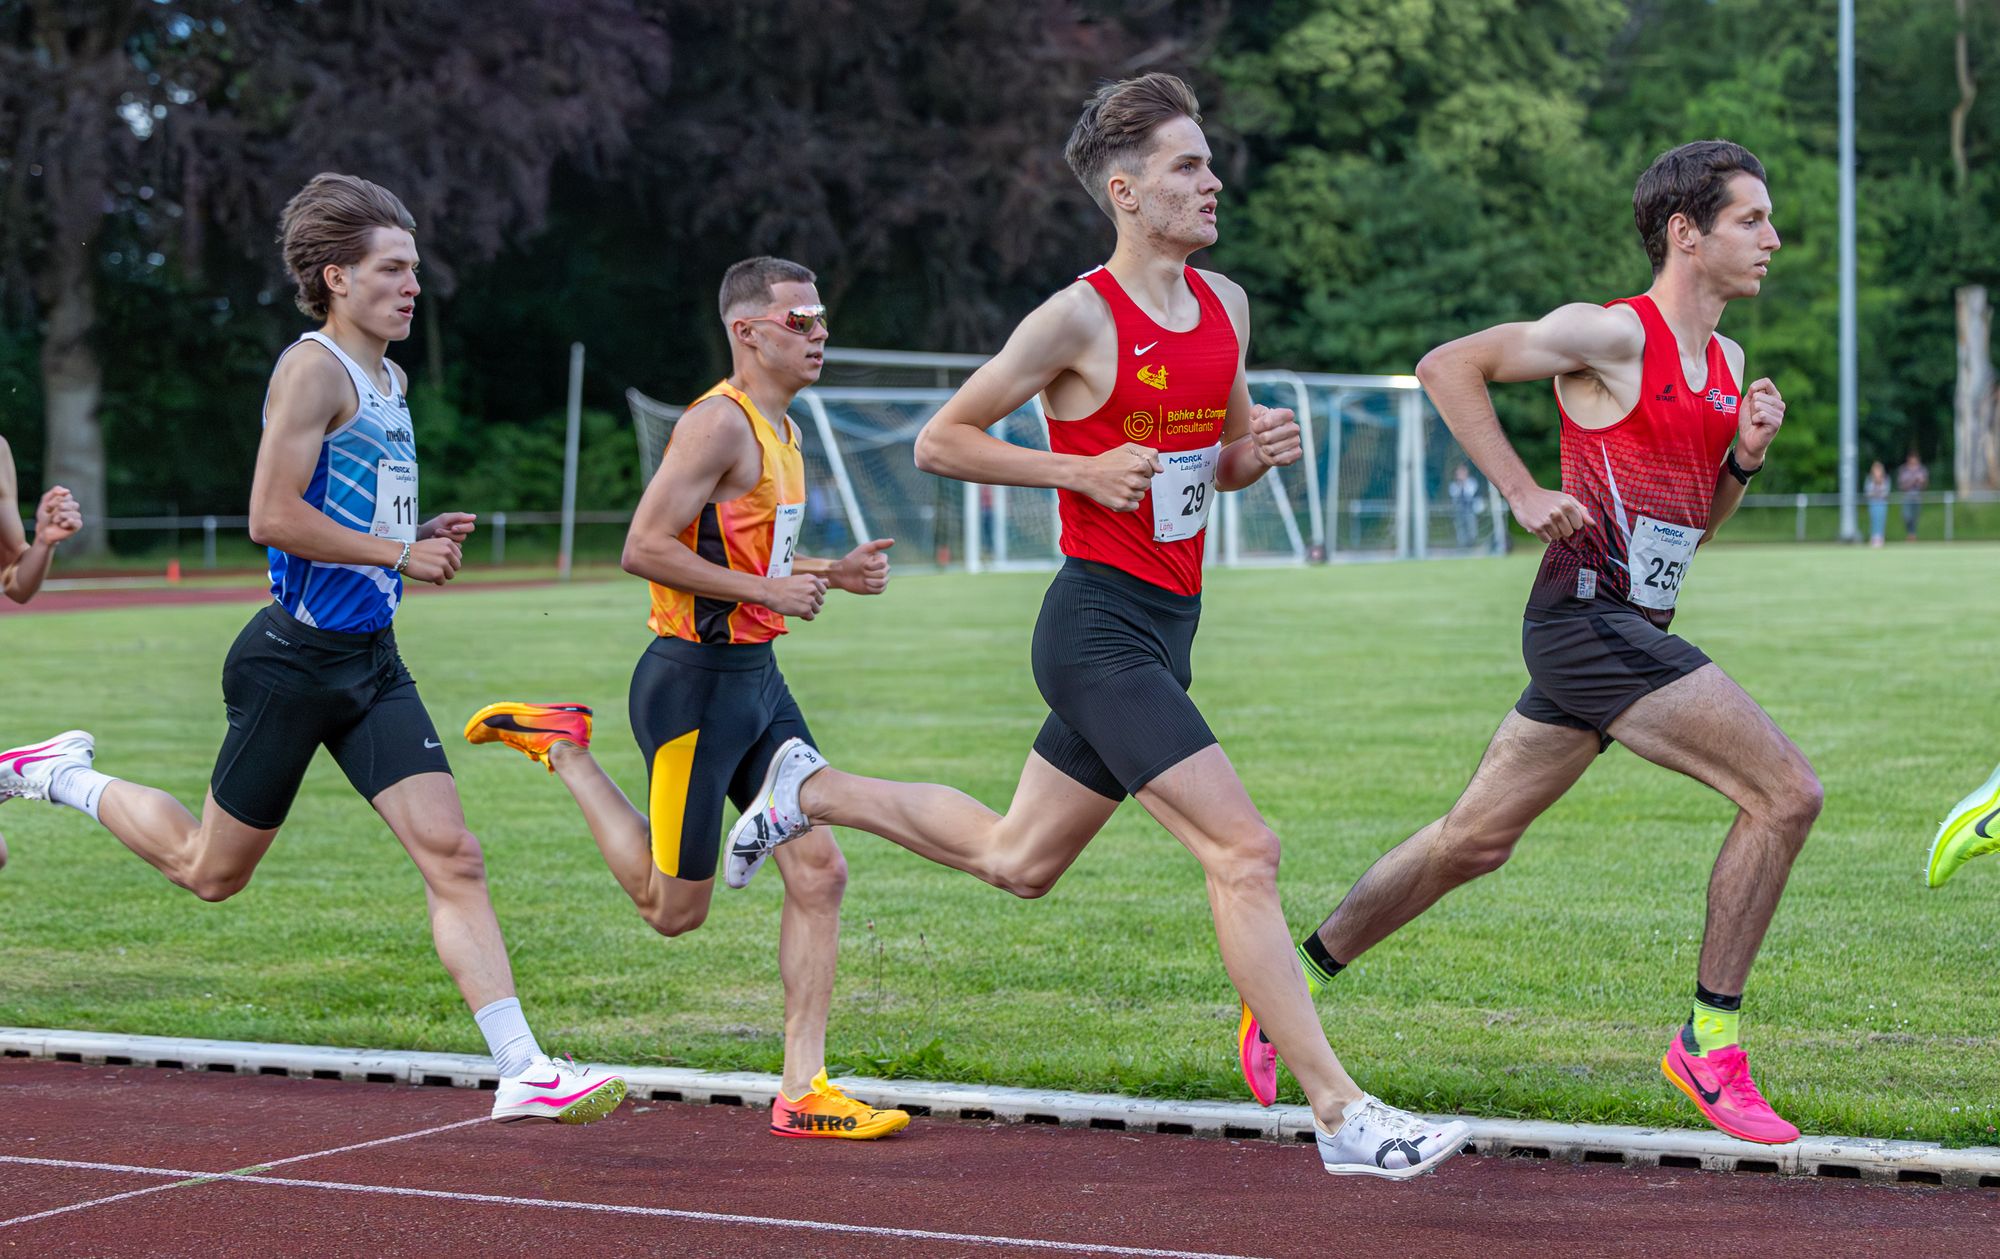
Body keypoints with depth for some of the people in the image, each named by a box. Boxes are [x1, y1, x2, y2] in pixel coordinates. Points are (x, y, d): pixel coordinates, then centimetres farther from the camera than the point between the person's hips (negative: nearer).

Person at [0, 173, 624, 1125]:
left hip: (370, 657, 8)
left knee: (451, 854, -5)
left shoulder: (386, 378, 16)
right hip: (297, 655, -8)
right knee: (211, 871, 8)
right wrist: (397, 554, -16)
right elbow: (273, 518, -22)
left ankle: (522, 1071, -8)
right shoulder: (313, 369, -12)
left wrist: (420, 540, 10)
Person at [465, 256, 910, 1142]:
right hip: (697, 678, -9)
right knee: (675, 911, 3)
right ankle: (561, 747, 19)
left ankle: (802, 1092, 6)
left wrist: (831, 573, 11)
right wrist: (765, 591, -20)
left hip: (757, 677, 9)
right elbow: (645, 548, -21)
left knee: (820, 873, 1)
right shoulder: (720, 423, -15)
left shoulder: (779, 429, 15)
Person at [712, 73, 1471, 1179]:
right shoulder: (1079, 317, -12)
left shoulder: (1224, 306, 10)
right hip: (1098, 623, -9)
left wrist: (1260, 449, -1)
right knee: (1244, 850, -15)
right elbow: (939, 441, -6)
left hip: (1164, 630, 9)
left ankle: (813, 789, 39)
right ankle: (1341, 1115, -12)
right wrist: (1082, 470, -15)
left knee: (1015, 860, 20)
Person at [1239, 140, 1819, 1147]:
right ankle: (1708, 1047, -5)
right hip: (1589, 618, -9)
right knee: (1786, 793, -13)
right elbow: (1446, 367, -8)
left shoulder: (1724, 363, 16)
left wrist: (1744, 457, 4)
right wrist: (1524, 493, -14)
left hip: (1623, 632, 9)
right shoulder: (1614, 334, -10)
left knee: (1473, 842, 14)